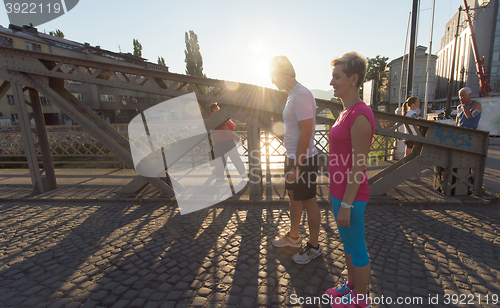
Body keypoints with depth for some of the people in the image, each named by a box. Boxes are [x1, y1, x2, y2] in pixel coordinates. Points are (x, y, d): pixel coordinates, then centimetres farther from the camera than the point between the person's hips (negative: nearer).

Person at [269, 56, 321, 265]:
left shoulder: (301, 96, -20)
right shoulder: (292, 95, 12)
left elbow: (305, 134, -25)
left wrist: (297, 167, -23)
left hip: (303, 160, -10)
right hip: (293, 157, 10)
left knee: (308, 202, 5)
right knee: (293, 197, 20)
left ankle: (314, 247, 25)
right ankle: (293, 237, 40)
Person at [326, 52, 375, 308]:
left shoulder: (360, 116, -21)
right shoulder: (347, 112, 9)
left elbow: (358, 166, -22)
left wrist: (346, 205, -18)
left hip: (350, 195, -9)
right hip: (340, 191, 9)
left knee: (356, 248, 12)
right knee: (348, 243, 24)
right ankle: (352, 285, 46)